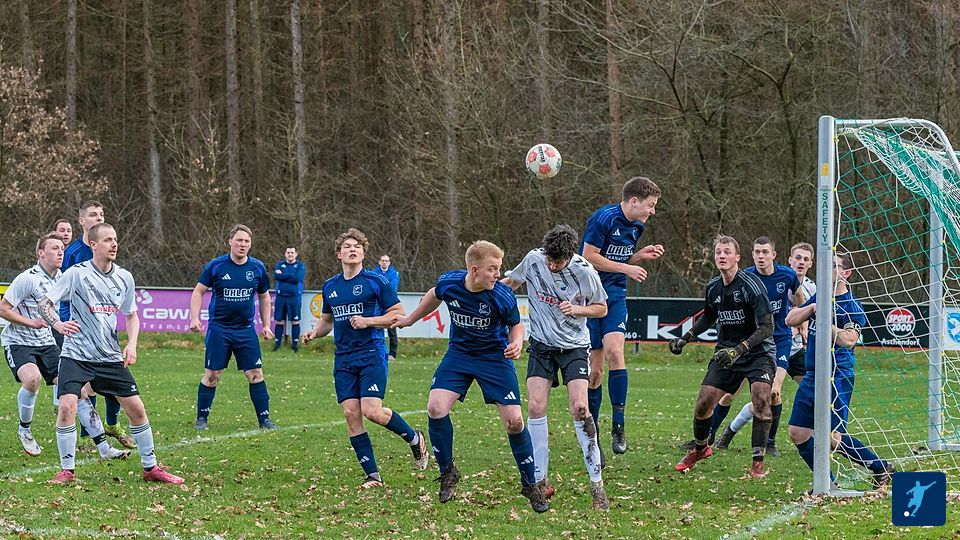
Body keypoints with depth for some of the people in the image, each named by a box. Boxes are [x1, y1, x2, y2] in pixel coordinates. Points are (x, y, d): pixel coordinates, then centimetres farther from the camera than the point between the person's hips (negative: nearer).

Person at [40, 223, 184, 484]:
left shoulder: (124, 277, 5)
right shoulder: (76, 274, -9)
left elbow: (132, 315, 17)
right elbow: (44, 302, -10)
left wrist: (131, 344, -1)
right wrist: (57, 324, -31)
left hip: (111, 356, 4)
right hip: (76, 354, -4)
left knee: (136, 409, 3)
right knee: (67, 406, -20)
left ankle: (151, 467, 18)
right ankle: (67, 470, -4)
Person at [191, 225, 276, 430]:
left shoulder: (257, 268, 3)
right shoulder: (216, 266, -5)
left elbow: (264, 298, 16)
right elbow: (198, 292, 2)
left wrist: (266, 325, 12)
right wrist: (195, 318, -9)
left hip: (246, 330, 2)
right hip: (219, 328, -2)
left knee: (256, 374, -1)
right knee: (212, 375, -1)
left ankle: (264, 419, 6)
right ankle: (201, 418, 11)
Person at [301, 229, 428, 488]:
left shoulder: (375, 281, -3)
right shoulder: (330, 287, 13)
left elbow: (398, 314, -3)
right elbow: (327, 320, 26)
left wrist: (368, 321, -15)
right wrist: (314, 332, 5)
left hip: (372, 354, -5)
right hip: (344, 359, 5)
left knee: (372, 412, -17)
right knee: (351, 414, -4)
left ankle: (415, 439, 11)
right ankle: (373, 475, 2)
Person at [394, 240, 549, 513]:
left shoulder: (502, 296, -24)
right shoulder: (449, 283, -17)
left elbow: (515, 325, -4)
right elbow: (434, 296, 9)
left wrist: (516, 343, -27)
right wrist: (410, 319, 23)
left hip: (495, 357, -2)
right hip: (459, 353, 2)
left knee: (514, 421, -8)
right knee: (436, 408, -15)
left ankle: (531, 485, 11)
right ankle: (448, 473, 6)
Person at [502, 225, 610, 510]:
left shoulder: (584, 272, -15)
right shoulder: (533, 260, -11)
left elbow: (601, 308, 0)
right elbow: (510, 283, 10)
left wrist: (576, 309, -17)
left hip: (574, 346, -2)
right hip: (541, 344, 2)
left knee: (579, 408, -16)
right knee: (535, 407, -11)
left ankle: (596, 483, -9)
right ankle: (539, 479, -1)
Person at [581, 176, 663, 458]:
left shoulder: (637, 226, 9)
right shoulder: (604, 218, -15)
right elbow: (589, 257, -16)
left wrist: (642, 255, 2)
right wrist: (626, 268, -14)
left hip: (615, 296, 5)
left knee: (614, 352, -19)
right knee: (594, 368, -2)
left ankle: (618, 426, -16)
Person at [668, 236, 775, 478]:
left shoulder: (751, 285, -19)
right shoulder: (713, 288, 1)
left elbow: (766, 327, -22)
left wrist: (739, 350, -32)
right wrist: (685, 339, 14)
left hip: (757, 351, -5)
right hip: (726, 351, 5)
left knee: (761, 397, -26)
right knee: (704, 401, -3)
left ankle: (758, 461, -15)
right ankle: (700, 448, 25)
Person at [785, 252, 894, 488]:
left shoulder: (851, 306, -12)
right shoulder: (819, 297, 12)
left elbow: (848, 340, -25)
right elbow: (790, 320, 8)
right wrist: (812, 308, -8)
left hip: (837, 379, -8)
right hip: (812, 377, 8)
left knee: (833, 438, -11)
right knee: (798, 433, 5)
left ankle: (880, 468, 6)